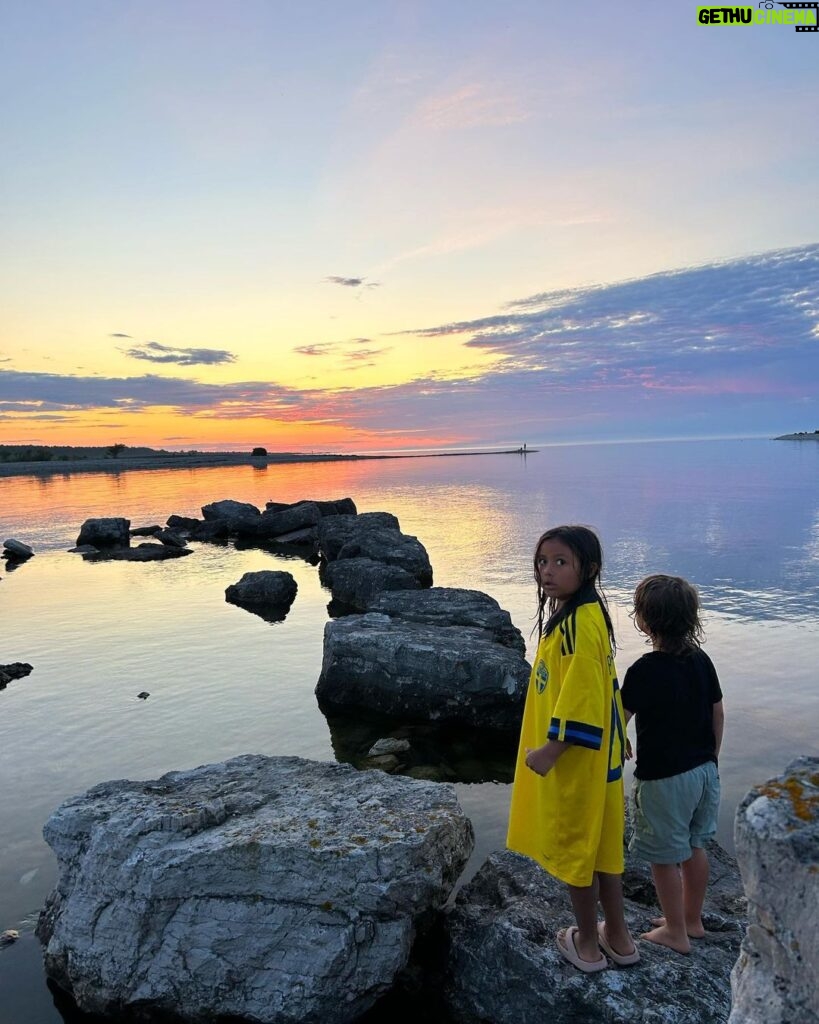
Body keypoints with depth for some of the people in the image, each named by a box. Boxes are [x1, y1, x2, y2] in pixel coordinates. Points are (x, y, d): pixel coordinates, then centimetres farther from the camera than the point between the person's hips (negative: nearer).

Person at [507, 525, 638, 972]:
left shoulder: (580, 622, -25)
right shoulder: (578, 614, 6)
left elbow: (582, 696, -27)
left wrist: (551, 749, -22)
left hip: (575, 758, -10)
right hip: (593, 754, 10)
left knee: (575, 846, 9)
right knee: (600, 843, 20)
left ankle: (587, 943, 28)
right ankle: (616, 936, 37)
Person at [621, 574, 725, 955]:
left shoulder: (645, 670, -24)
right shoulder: (702, 660, -3)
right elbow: (718, 714, 7)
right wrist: (710, 759, 18)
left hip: (663, 779, -7)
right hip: (703, 771, 7)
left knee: (665, 857, 11)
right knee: (695, 847, 22)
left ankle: (676, 932, 26)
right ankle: (692, 919, 39)